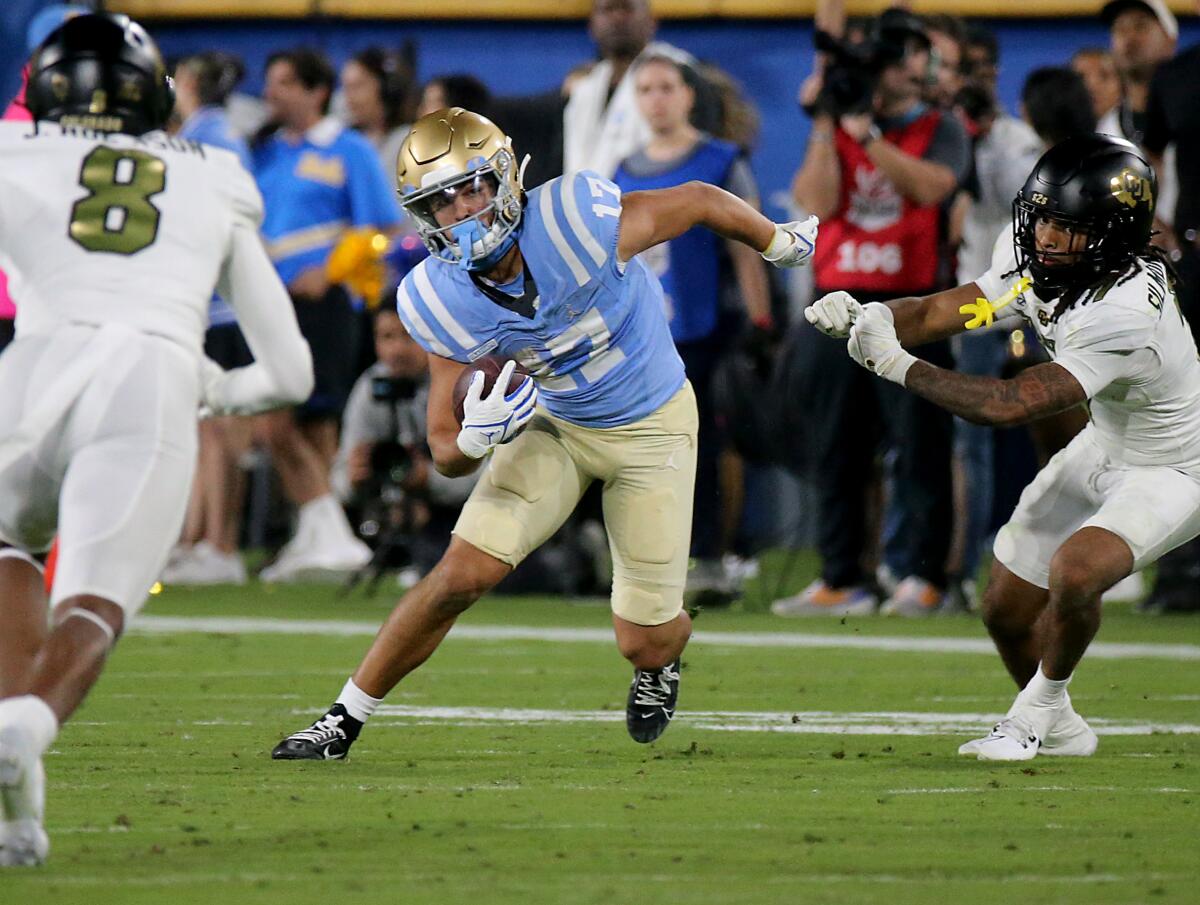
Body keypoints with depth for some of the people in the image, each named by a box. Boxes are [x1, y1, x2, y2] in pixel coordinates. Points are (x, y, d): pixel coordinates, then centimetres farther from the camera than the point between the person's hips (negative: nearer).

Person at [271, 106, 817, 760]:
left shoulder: (575, 222, -33)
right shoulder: (442, 303, -21)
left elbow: (701, 202, -14)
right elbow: (445, 454, -14)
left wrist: (781, 244, 4)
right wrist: (474, 440, -39)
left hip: (653, 428, -2)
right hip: (553, 424, 2)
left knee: (644, 643, 0)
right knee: (463, 573, -15)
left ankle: (661, 661, 40)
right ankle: (344, 720, 1)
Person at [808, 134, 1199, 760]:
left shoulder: (1125, 314, -39)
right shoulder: (1039, 264, -13)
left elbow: (1008, 404, -38)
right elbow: (939, 312, -8)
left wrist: (897, 364, -35)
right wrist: (861, 316, -27)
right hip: (1106, 446, 8)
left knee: (1075, 572, -32)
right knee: (1006, 609, 9)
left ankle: (1039, 709, -5)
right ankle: (1059, 731, 36)